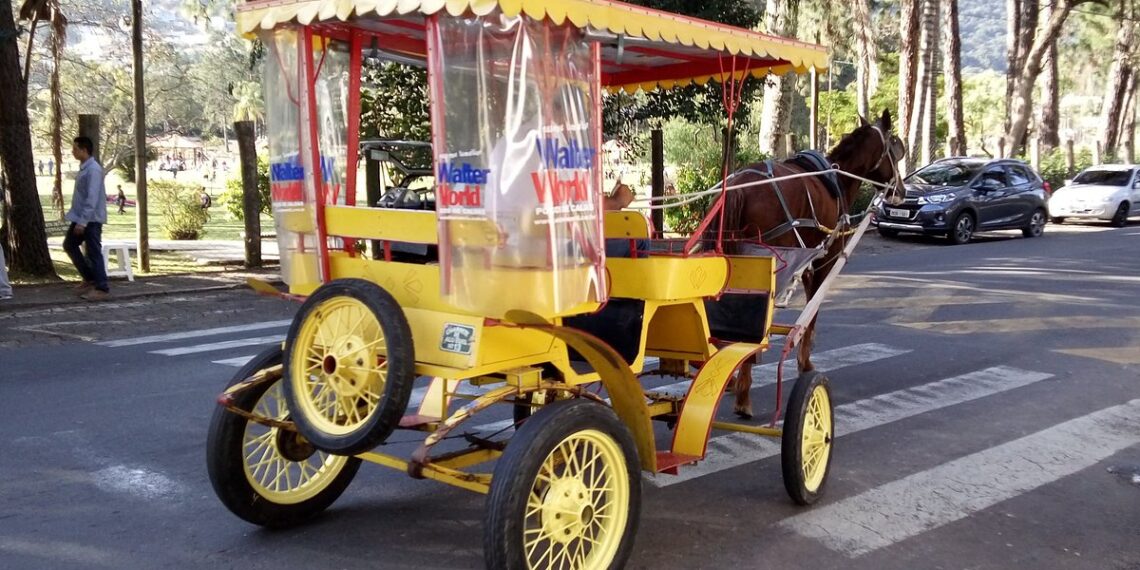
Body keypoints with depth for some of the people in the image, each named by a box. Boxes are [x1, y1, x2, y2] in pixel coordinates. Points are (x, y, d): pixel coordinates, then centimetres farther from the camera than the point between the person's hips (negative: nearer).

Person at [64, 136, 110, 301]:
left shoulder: (93, 169, -17)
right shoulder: (83, 168, 13)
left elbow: (92, 198, -23)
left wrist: (83, 221, -25)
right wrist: (78, 219, 20)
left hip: (91, 219, -10)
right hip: (80, 218, 10)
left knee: (93, 253, -6)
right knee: (69, 244, 17)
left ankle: (102, 289, 0)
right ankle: (90, 279, 23)